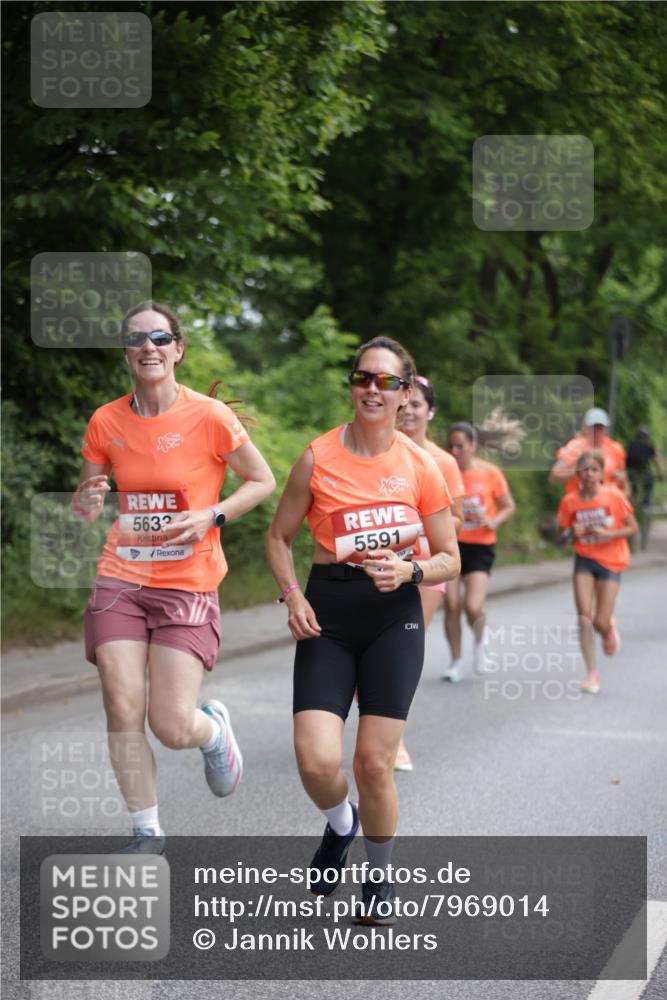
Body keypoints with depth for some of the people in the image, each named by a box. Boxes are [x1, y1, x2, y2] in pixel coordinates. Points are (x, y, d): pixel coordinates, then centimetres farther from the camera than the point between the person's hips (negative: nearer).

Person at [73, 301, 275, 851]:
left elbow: (264, 482, 2)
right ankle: (146, 832, 11)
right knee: (123, 710, -7)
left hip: (189, 585, -3)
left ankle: (215, 728, 30)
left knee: (173, 727, -8)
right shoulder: (106, 422, 3)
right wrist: (87, 503, -10)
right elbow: (86, 499, 15)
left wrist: (210, 517, -13)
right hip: (121, 582, 3)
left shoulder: (209, 416, -8)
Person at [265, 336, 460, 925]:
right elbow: (279, 537, 9)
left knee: (375, 763, -3)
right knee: (317, 761, -13)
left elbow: (449, 560, 6)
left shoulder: (421, 467, -1)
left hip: (394, 617, 0)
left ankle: (381, 878, 24)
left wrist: (409, 571, -14)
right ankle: (341, 824, 25)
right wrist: (292, 595, -8)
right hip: (328, 616, 0)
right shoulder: (317, 459, -3)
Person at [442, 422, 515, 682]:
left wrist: (492, 522, -14)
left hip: (480, 546, -2)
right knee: (451, 604, -2)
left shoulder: (489, 472, -6)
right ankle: (456, 661, 17)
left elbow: (509, 506, 4)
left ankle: (480, 641, 21)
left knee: (473, 607, -14)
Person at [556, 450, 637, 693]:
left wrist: (608, 534, -20)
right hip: (584, 561, 2)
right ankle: (592, 672, 1)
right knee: (584, 616, -10)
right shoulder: (570, 501, -5)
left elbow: (633, 528, -4)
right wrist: (573, 533, -16)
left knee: (600, 622, -5)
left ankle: (610, 628, 34)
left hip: (610, 562, -2)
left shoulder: (614, 497, -12)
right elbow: (565, 534, 7)